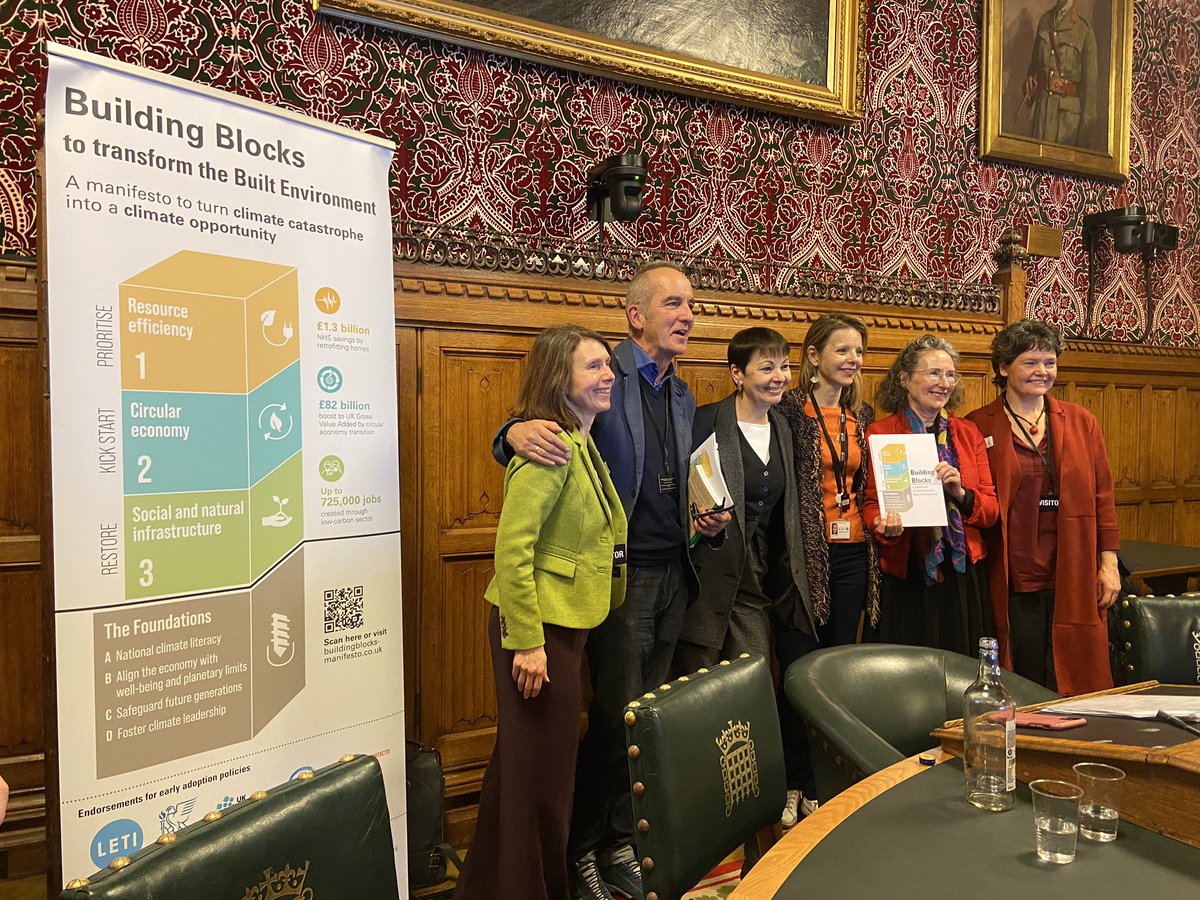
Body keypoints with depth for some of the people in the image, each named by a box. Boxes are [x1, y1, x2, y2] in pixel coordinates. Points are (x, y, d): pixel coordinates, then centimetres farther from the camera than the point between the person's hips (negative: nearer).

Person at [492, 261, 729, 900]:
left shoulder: (683, 398, 15)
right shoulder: (603, 378, -9)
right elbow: (522, 433, -14)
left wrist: (709, 521, 4)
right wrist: (518, 432, -37)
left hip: (673, 574, 7)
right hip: (622, 574, -7)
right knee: (617, 718, 0)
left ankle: (621, 844, 32)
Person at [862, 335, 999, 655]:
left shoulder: (968, 433, 8)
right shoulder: (879, 433, -2)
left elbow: (992, 509, 6)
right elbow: (870, 504, 1)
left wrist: (960, 493, -13)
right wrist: (885, 524, -20)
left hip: (963, 577, 3)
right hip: (905, 579, -3)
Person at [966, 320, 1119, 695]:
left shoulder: (1081, 422, 9)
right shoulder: (978, 427, -2)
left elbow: (1102, 494, 10)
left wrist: (1109, 563, 6)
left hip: (1074, 578, 3)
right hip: (1013, 585, -3)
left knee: (1074, 685, 9)